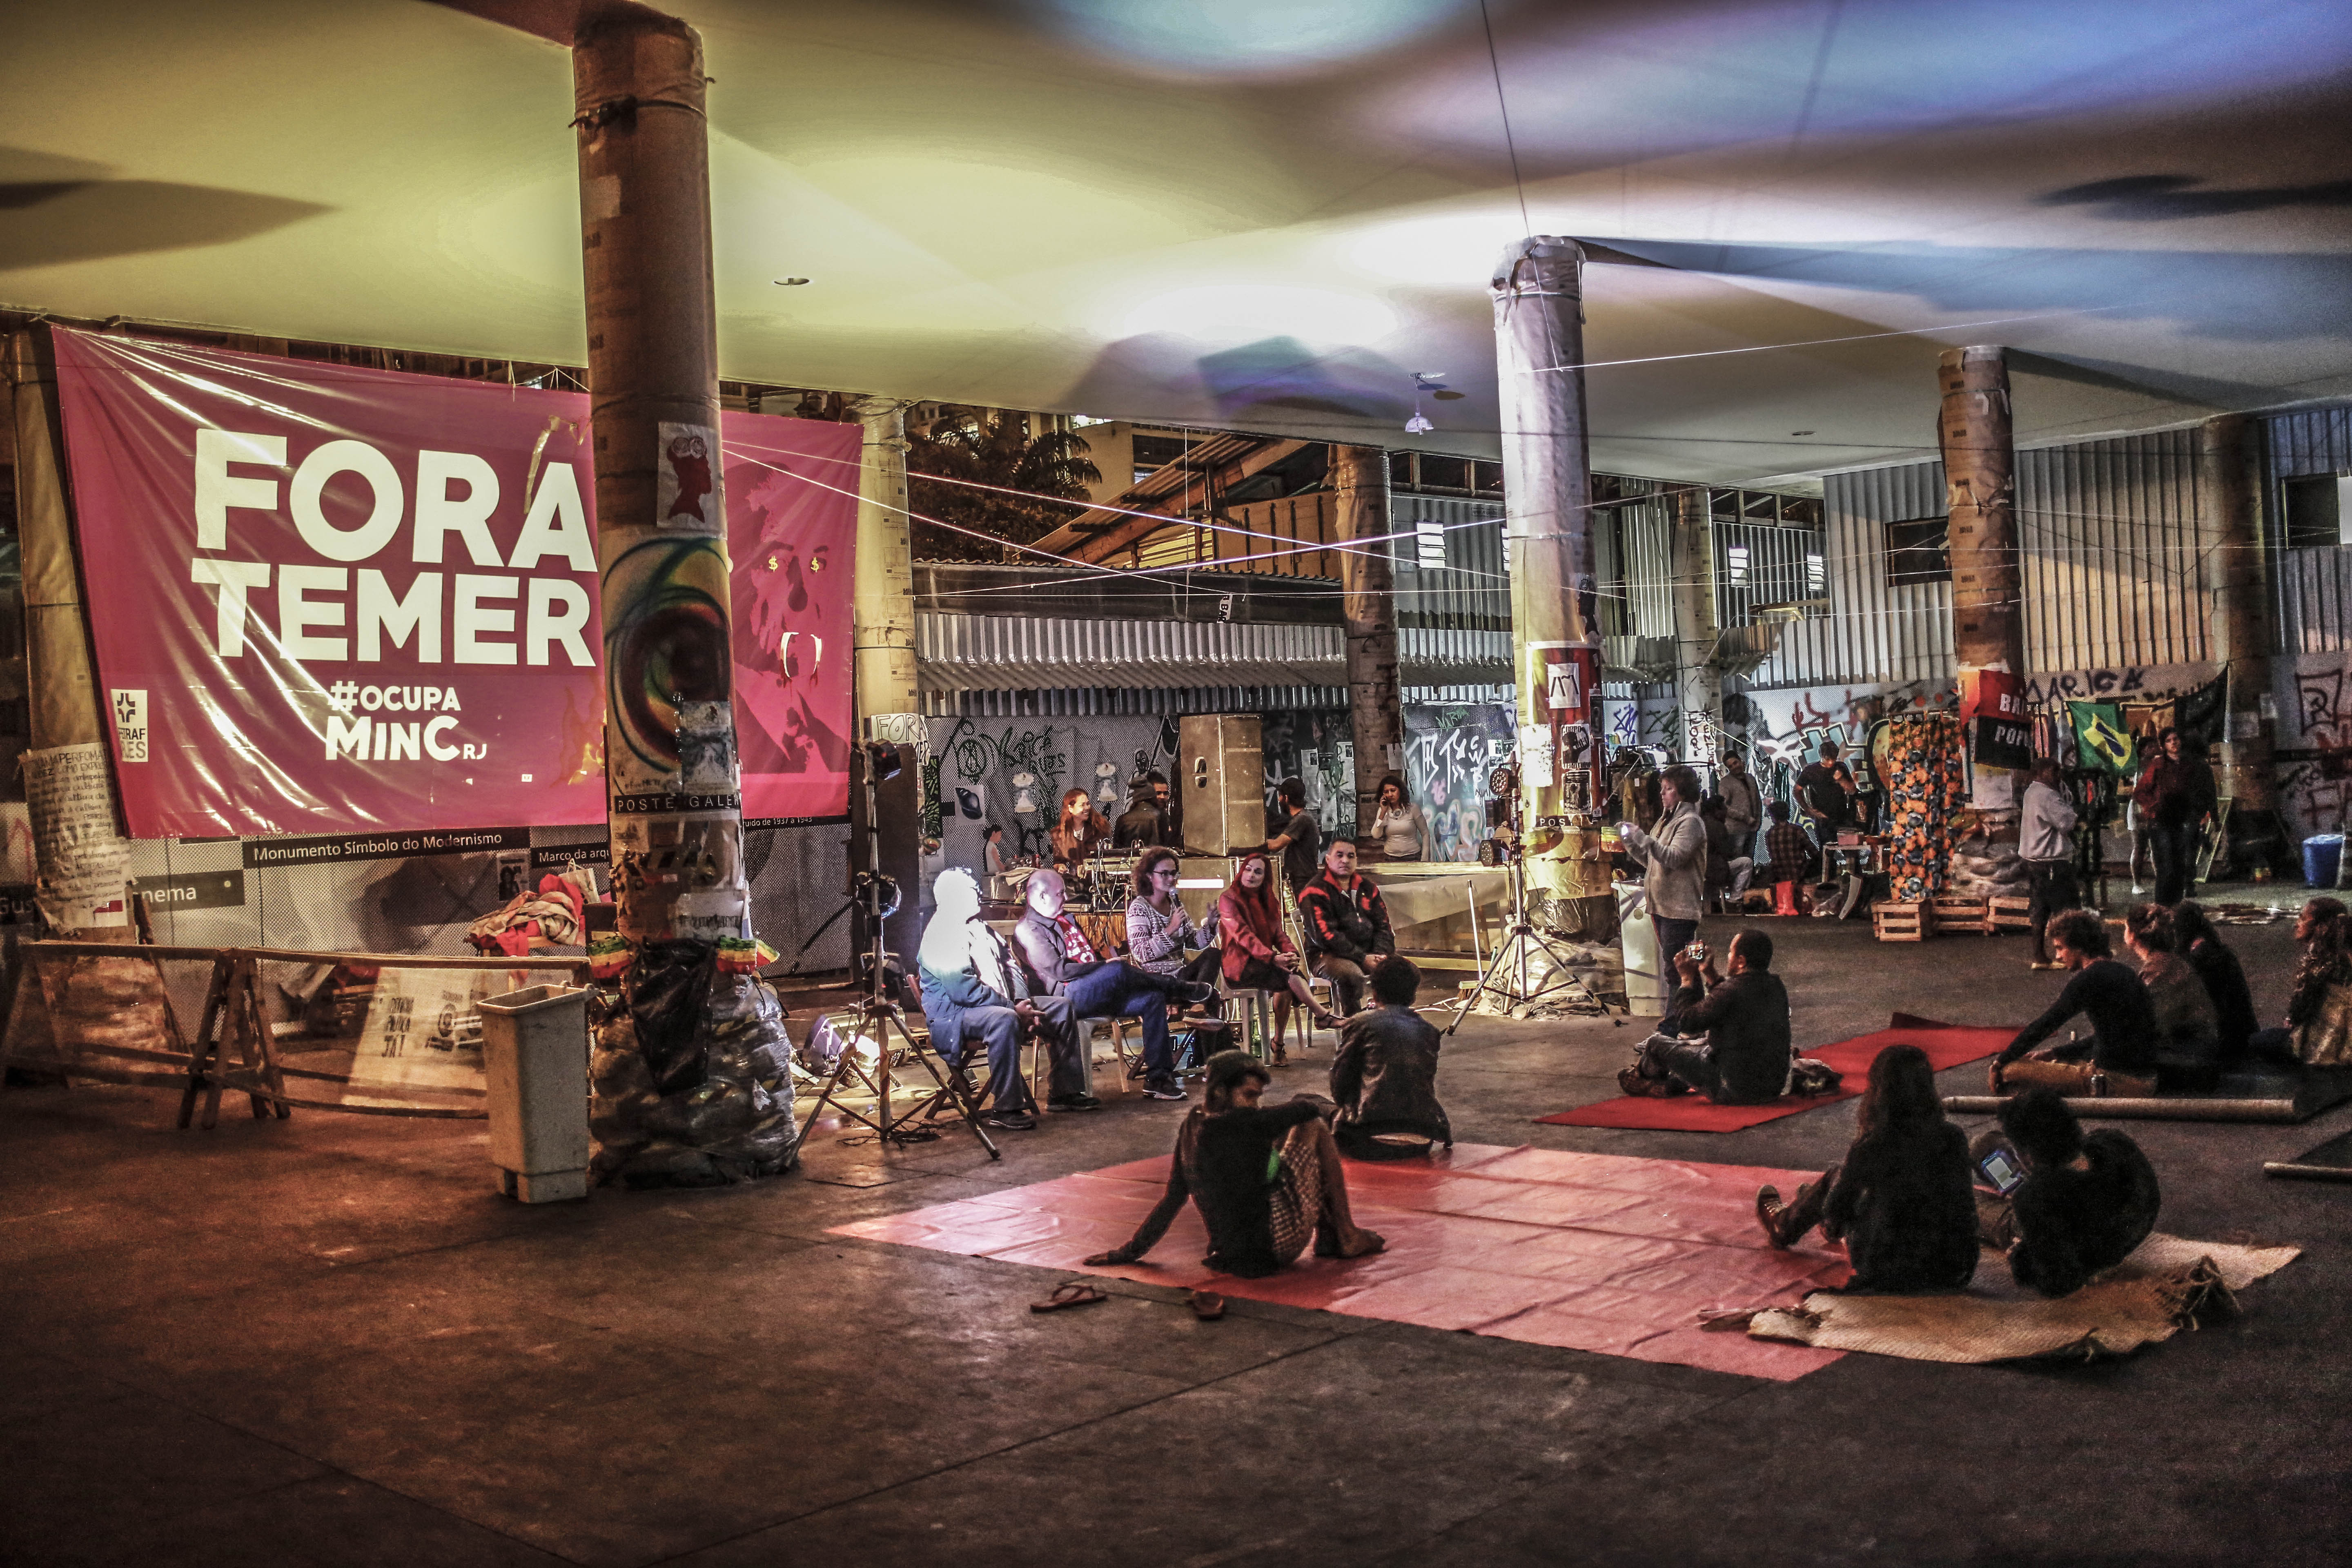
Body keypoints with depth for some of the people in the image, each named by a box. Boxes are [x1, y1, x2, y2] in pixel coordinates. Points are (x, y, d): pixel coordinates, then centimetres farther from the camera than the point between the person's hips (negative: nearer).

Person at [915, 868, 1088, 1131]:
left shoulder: (978, 927, 16)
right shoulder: (941, 937, -16)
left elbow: (1009, 965, 17)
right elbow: (964, 991, -24)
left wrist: (1023, 1001, -2)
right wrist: (1014, 1008, -21)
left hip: (998, 1003, 10)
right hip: (952, 1013, -10)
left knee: (1062, 1007, 6)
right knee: (1004, 1020, -41)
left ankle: (1067, 1090, 12)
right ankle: (1005, 1109, -36)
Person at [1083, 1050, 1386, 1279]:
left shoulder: (1192, 1126, 6)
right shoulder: (1238, 1124, -18)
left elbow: (1172, 1199, 11)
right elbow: (1307, 1109, -11)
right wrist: (1317, 1104, 13)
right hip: (1275, 1240, -9)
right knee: (1315, 1129, 1)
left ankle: (1330, 1237, 23)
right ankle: (1346, 1236, 6)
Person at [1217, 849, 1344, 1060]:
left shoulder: (1268, 901, 18)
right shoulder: (1228, 899, -4)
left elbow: (1279, 934, 11)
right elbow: (1243, 935, -16)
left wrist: (1291, 953, -13)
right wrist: (1273, 958, -28)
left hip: (1264, 963, 6)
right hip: (1240, 966, -6)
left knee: (1286, 988, -27)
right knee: (1291, 977, -29)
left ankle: (1278, 1045, -20)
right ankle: (1324, 1016, -19)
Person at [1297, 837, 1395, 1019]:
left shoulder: (1367, 887, 17)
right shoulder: (1315, 893, -3)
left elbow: (1383, 926, 17)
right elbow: (1324, 935, -13)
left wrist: (1381, 955, -5)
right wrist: (1362, 959, -18)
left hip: (1368, 954, 6)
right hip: (1330, 955, -6)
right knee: (1351, 975, -37)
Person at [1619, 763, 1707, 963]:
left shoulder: (1690, 822, -8)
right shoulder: (1665, 821, 20)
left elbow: (1674, 858, -20)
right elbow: (1650, 859, 22)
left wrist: (1642, 838, -26)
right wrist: (1629, 840, 9)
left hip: (1679, 908, -9)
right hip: (1661, 906, 9)